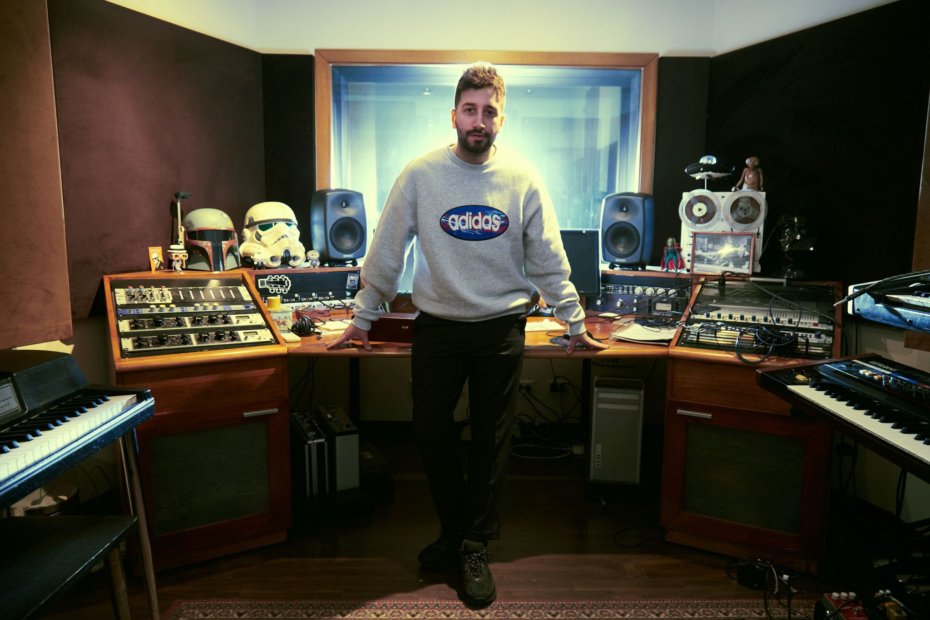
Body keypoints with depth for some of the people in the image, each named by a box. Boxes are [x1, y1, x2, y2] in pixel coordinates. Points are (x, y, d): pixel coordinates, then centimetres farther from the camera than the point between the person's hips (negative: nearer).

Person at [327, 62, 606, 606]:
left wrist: (575, 323, 6)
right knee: (429, 433, 8)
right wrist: (362, 319, 4)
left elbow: (549, 260, 3)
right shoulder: (420, 175, -5)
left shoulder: (524, 178, -4)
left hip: (502, 328, 0)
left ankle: (475, 550, 25)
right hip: (437, 326, 1)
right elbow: (387, 250, 1)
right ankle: (454, 528, 32)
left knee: (493, 440, 8)